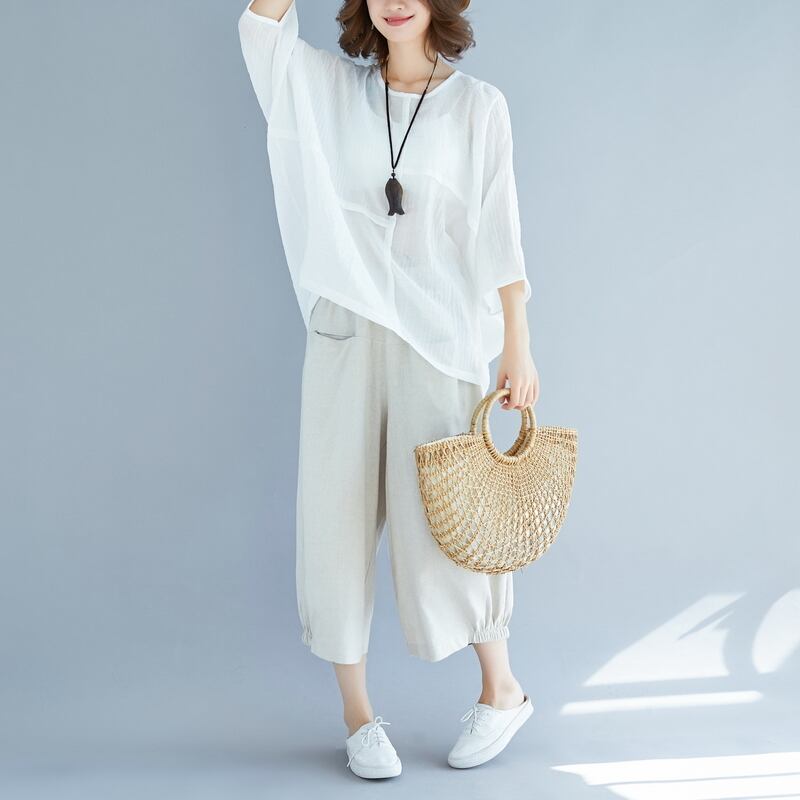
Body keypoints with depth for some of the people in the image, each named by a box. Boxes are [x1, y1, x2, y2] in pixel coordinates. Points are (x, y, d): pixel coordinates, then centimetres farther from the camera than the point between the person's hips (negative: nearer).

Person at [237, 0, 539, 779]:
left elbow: (499, 232, -1)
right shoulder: (330, 86, 8)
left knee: (443, 521, 1)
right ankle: (358, 713, 18)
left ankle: (501, 688, 25)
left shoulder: (477, 104, 2)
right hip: (344, 334, 3)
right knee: (339, 515, 3)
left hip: (439, 338, -2)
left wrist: (518, 349, -4)